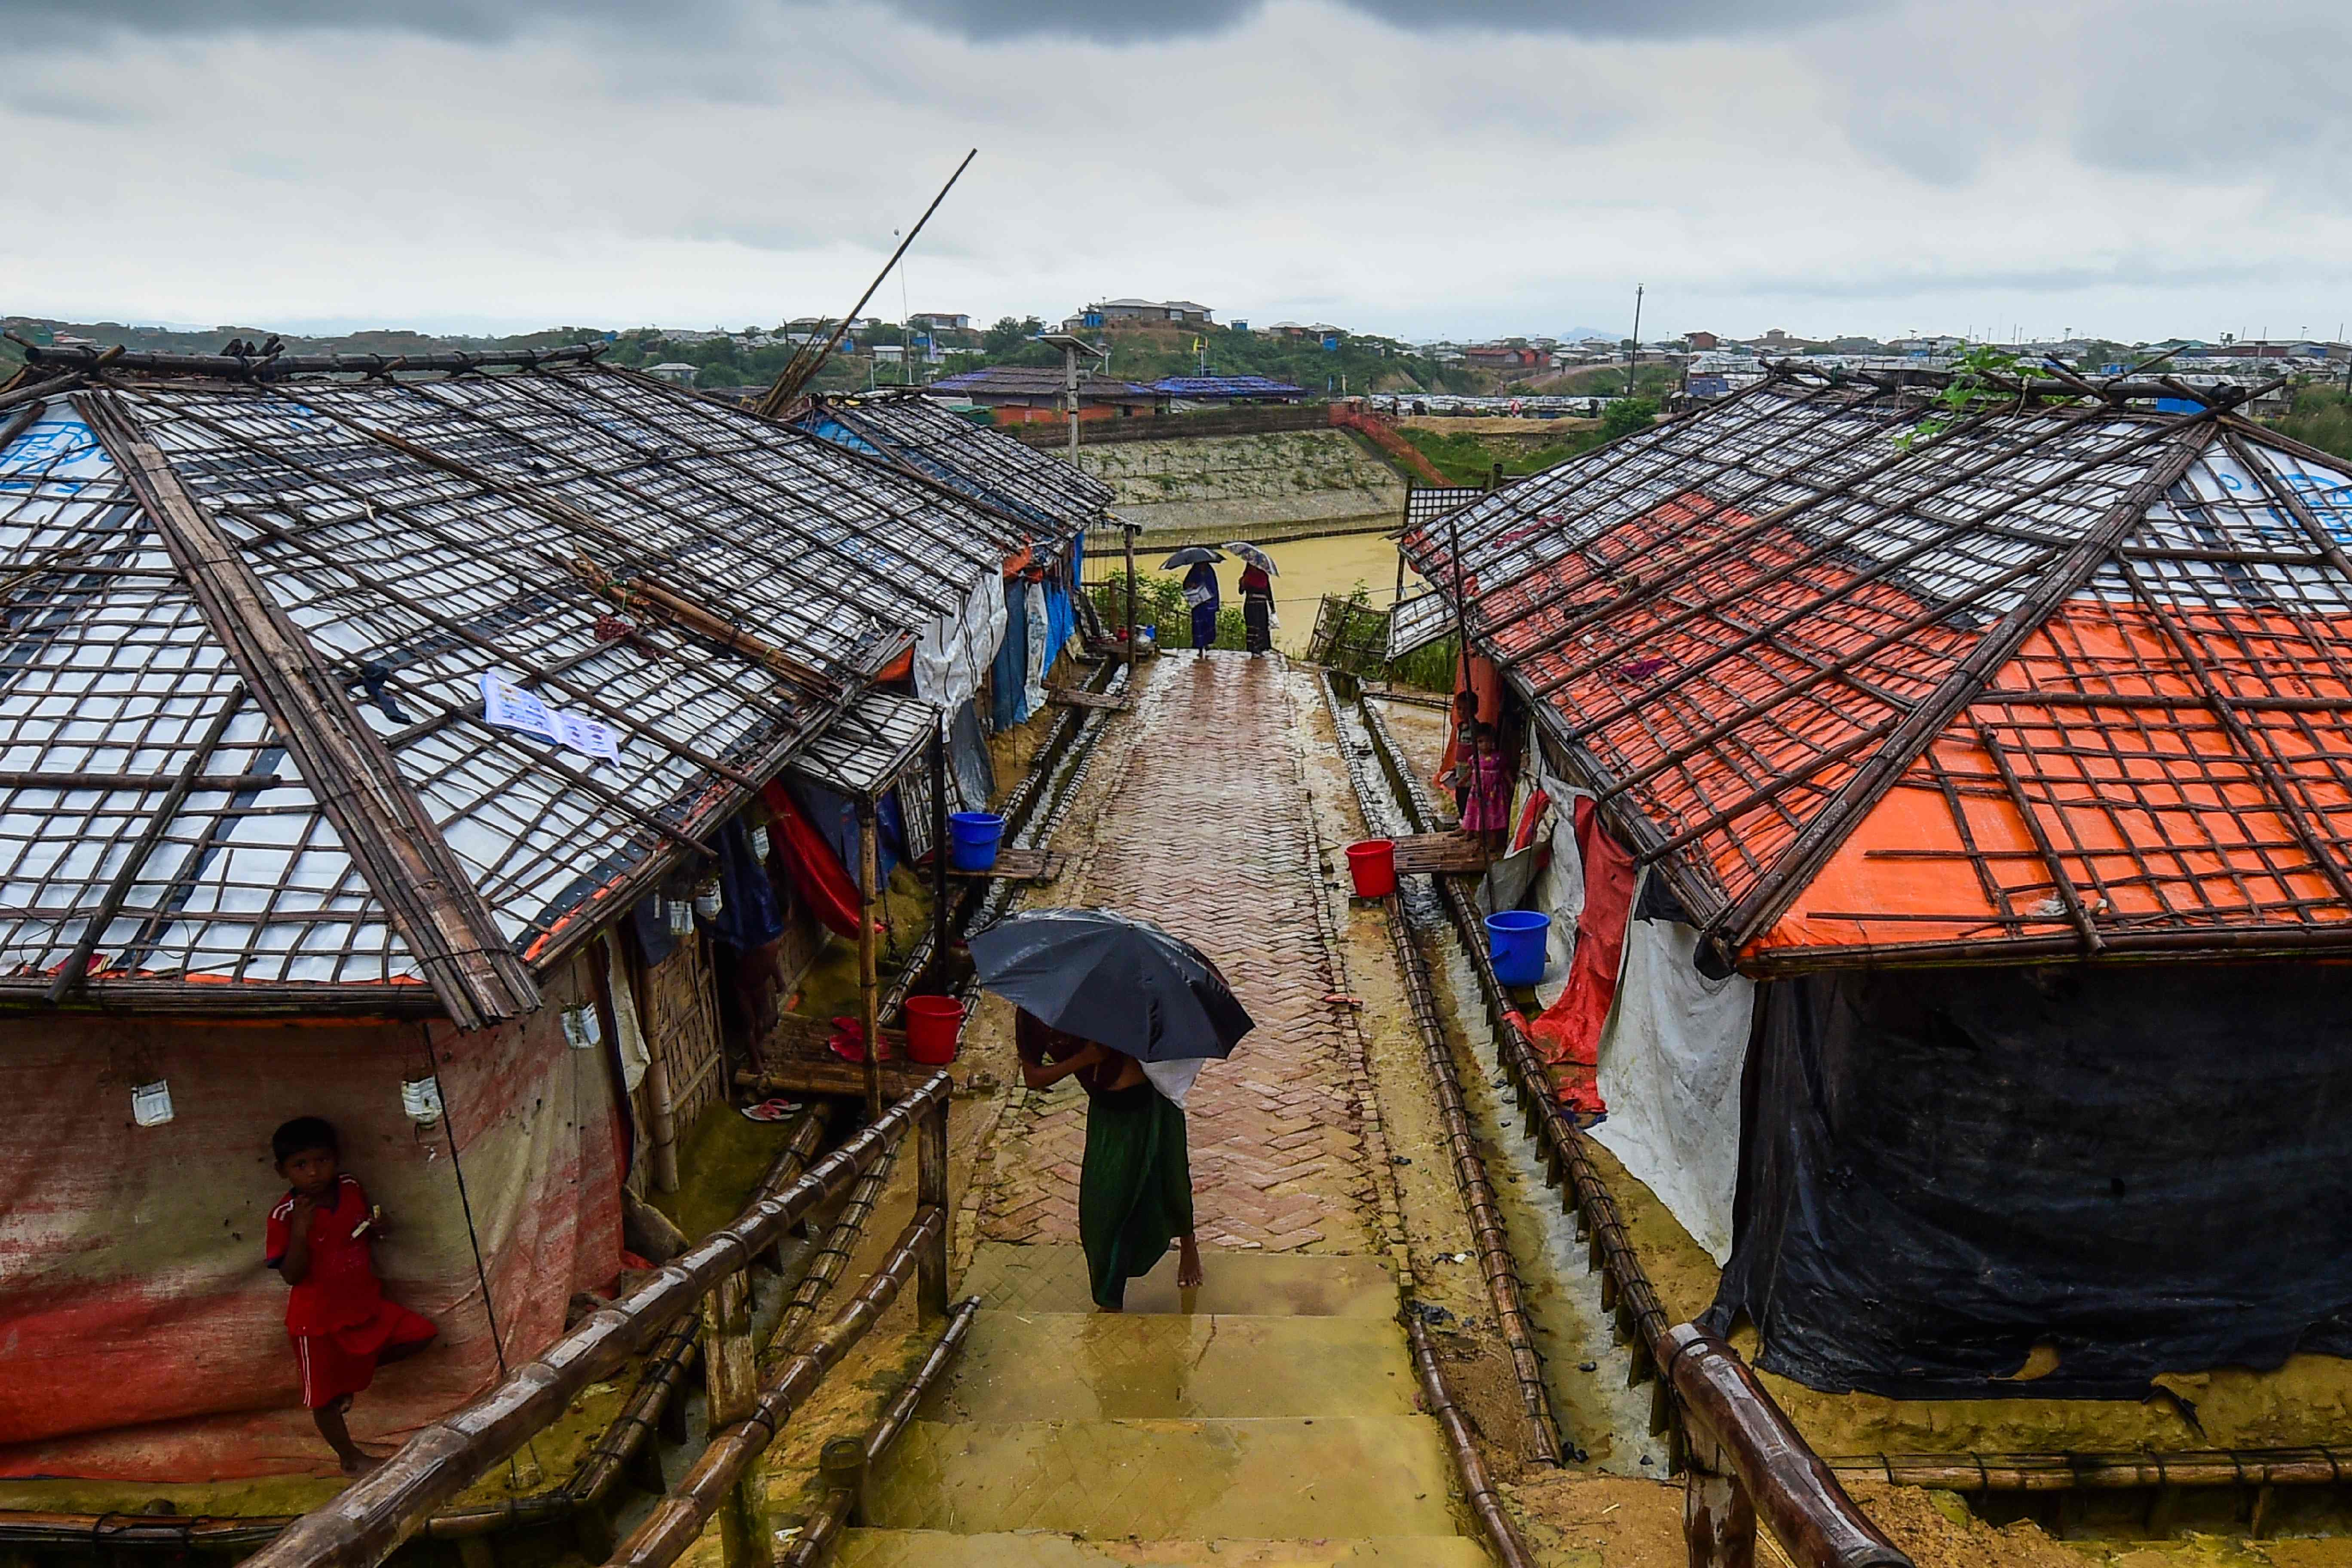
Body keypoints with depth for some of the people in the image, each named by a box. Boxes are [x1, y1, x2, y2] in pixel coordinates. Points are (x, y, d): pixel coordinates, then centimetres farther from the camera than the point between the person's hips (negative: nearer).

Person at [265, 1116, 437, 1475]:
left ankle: (355, 1370, 19)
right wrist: (300, 1230, -34)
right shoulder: (285, 1215, -21)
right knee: (325, 1396, 8)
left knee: (421, 1334, 4)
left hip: (364, 1304, 5)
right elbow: (291, 1275, -22)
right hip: (319, 1320, -5)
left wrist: (376, 1227, -12)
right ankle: (350, 1459, 30)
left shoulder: (352, 1188, -6)